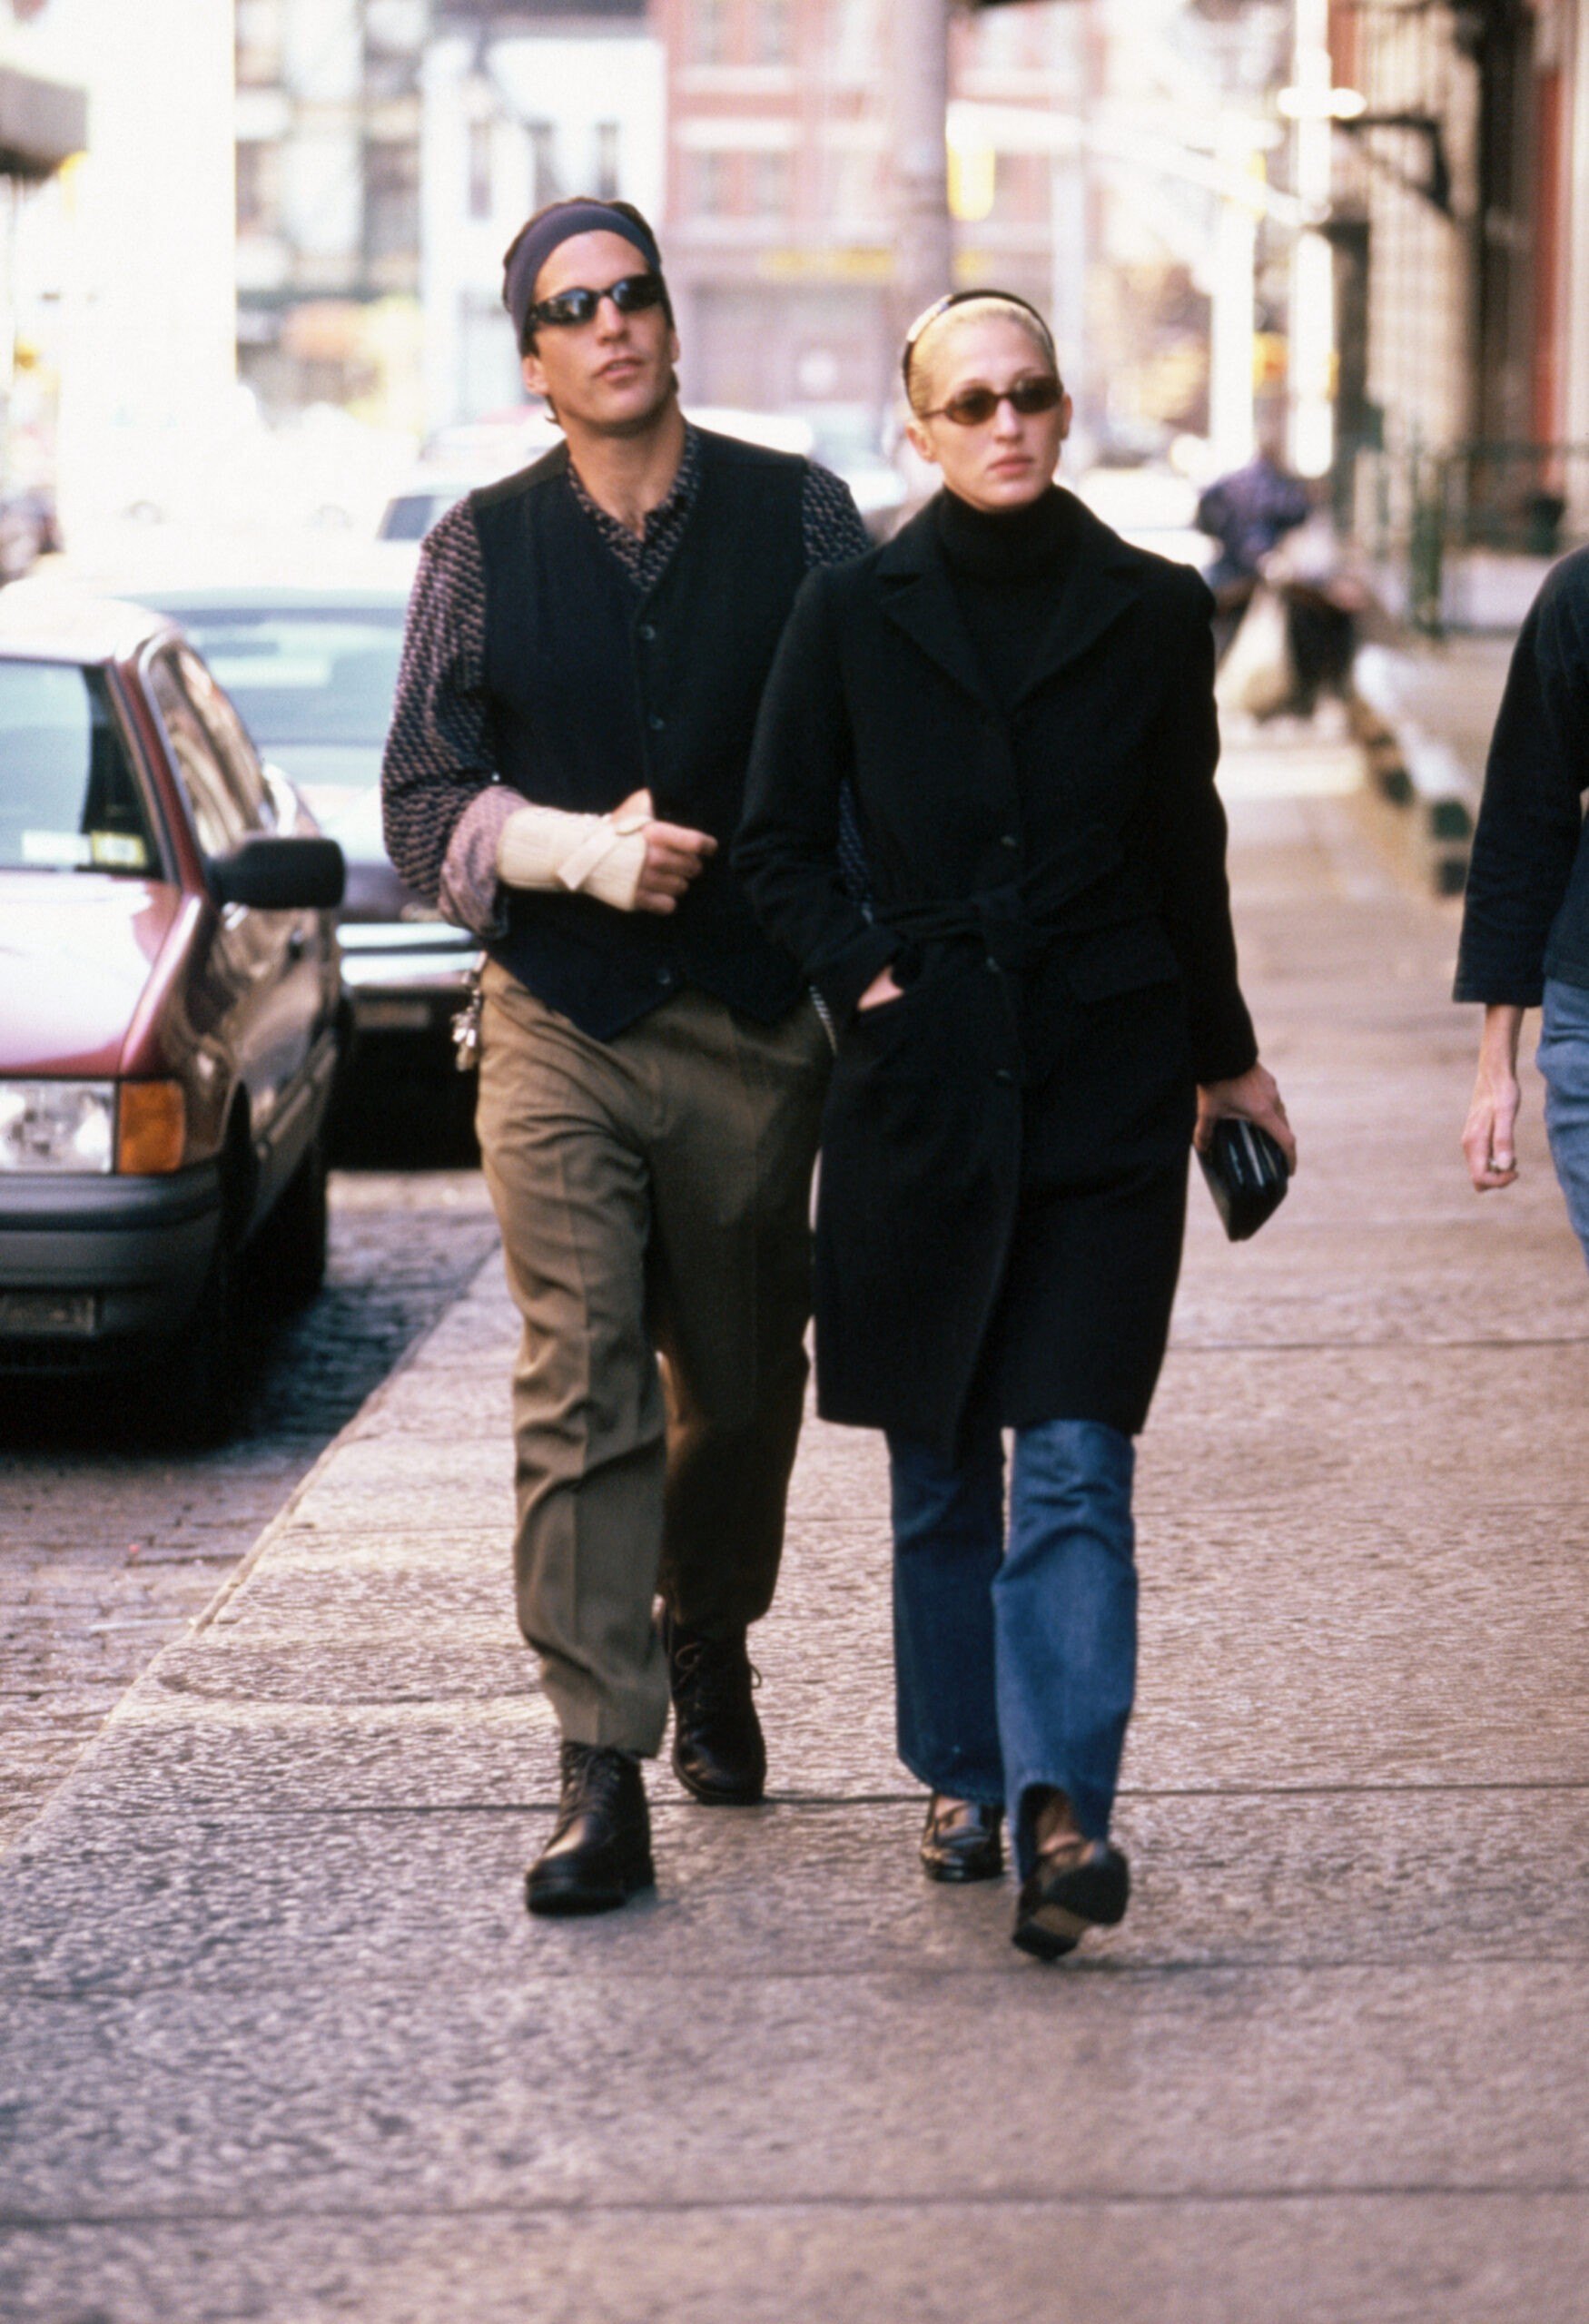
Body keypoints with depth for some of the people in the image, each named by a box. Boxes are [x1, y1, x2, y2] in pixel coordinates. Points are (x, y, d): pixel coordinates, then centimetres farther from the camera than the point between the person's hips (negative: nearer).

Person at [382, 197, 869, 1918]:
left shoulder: (795, 516, 3)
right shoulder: (483, 549, 4)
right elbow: (422, 802, 2)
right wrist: (581, 849, -16)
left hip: (758, 1026, 1)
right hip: (561, 1025, -1)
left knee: (742, 1386, 12)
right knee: (581, 1394, -10)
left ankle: (707, 1643, 40)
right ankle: (601, 1777, -9)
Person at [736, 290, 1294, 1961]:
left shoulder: (1152, 613, 4)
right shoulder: (854, 614, 2)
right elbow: (777, 847, 8)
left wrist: (1221, 1053, 21)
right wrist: (862, 976, -6)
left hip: (1102, 1084, -1)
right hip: (920, 1079, 1)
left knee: (1074, 1463, -10)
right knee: (939, 1466, 9)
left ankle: (1061, 1807, -18)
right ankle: (960, 1779, 23)